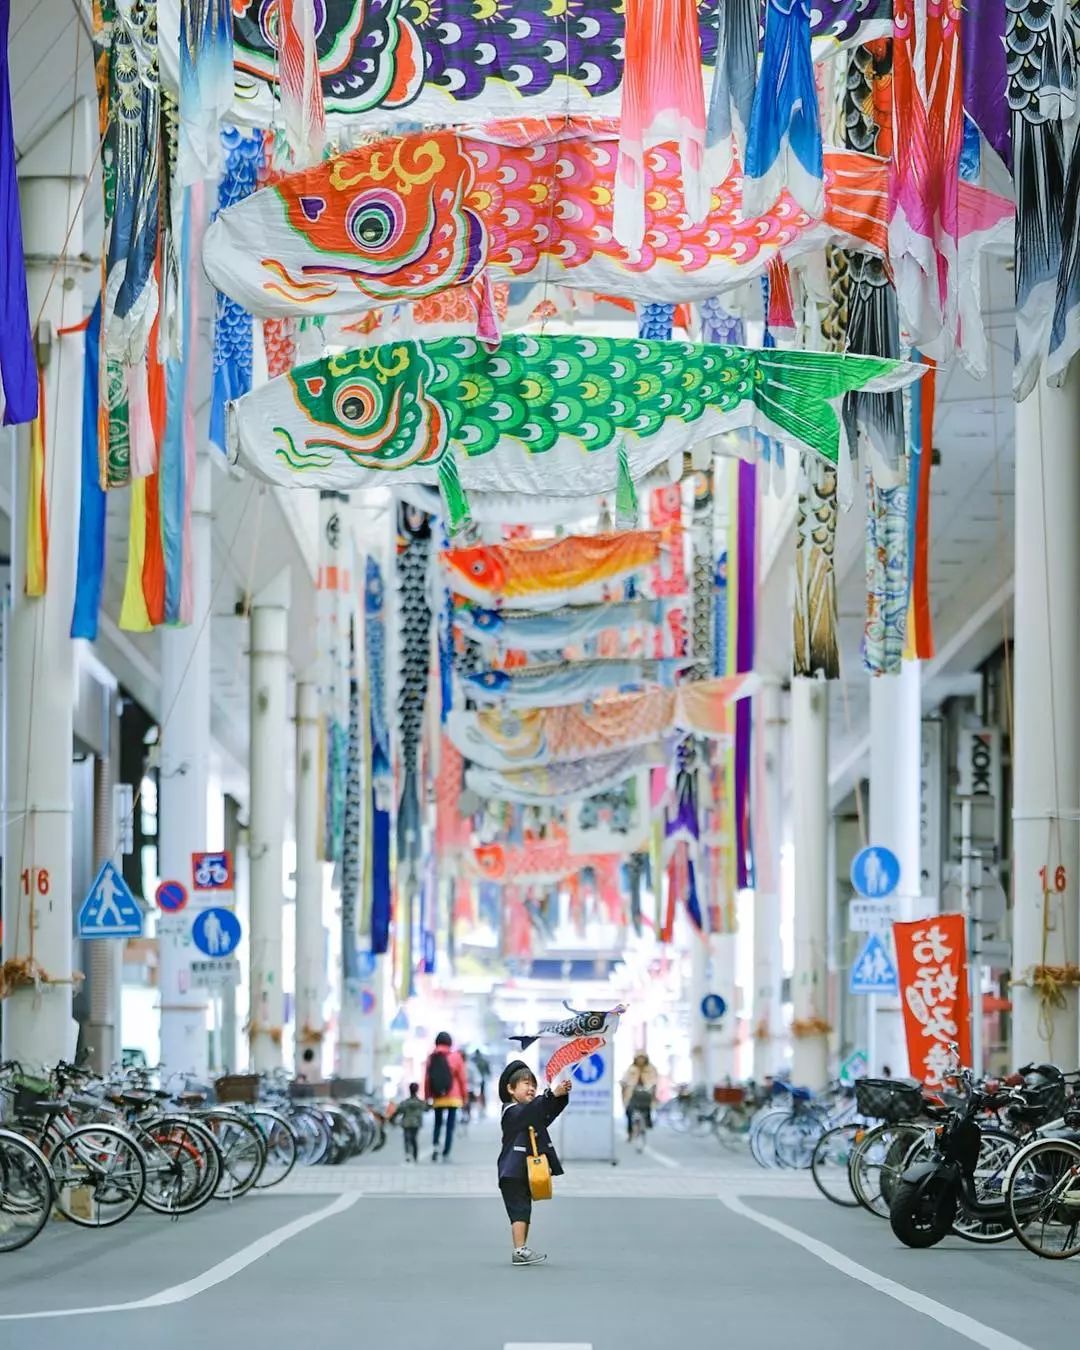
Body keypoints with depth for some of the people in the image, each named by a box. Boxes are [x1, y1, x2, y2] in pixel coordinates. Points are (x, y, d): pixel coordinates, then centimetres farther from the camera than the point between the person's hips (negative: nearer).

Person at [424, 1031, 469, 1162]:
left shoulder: (431, 1058, 0)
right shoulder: (455, 1057, -4)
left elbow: (427, 1079, 0)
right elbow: (462, 1078, -3)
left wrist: (427, 1097, 7)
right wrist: (465, 1096, 6)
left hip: (437, 1098, 2)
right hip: (453, 1097, -2)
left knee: (438, 1123, 16)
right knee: (450, 1126, 2)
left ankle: (435, 1145, -9)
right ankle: (446, 1154, -4)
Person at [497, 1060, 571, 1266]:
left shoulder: (531, 1111, 16)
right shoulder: (512, 1112, -12)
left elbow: (551, 1111, 0)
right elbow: (530, 1111, -32)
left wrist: (562, 1095, -19)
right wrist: (553, 1093, -40)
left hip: (527, 1171, 10)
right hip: (512, 1172, -10)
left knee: (524, 1211, 13)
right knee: (519, 1211, -14)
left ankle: (522, 1251, 20)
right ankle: (519, 1251, -18)